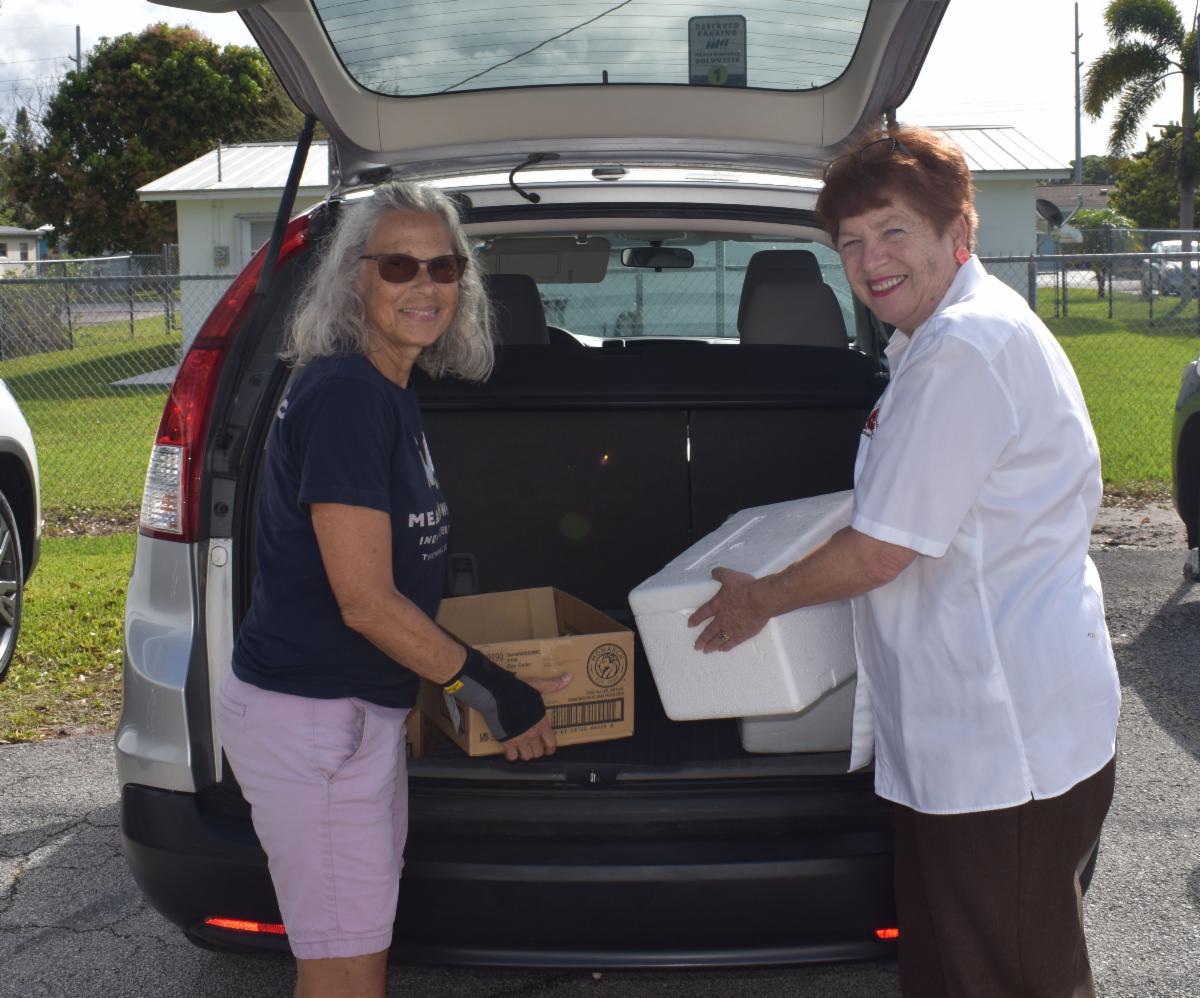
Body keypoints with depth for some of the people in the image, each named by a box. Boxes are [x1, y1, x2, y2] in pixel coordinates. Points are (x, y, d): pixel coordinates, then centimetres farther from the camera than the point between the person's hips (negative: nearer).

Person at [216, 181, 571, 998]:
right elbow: (365, 601, -21)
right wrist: (490, 690, -13)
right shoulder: (344, 396, -19)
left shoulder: (387, 394, 10)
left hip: (361, 708, 10)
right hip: (310, 717, -9)